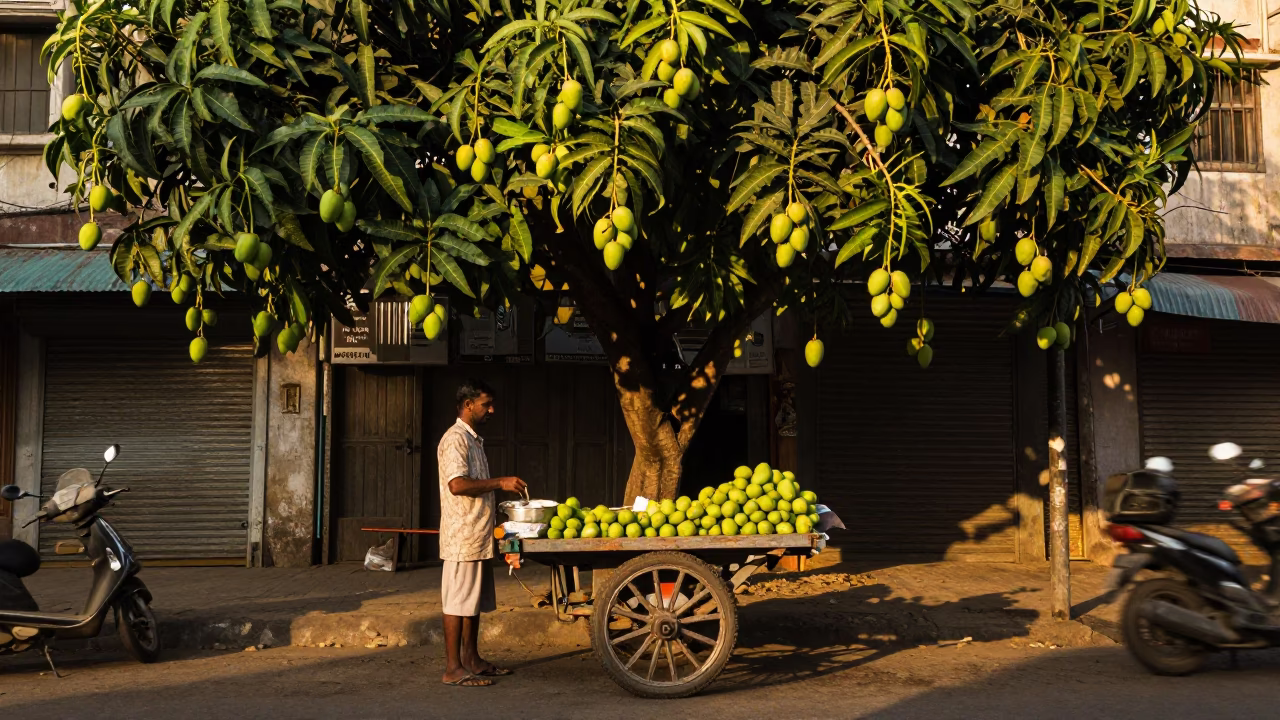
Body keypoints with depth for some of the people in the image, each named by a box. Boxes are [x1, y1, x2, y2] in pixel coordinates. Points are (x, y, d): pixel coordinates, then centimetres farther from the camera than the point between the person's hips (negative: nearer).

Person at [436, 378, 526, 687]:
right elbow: (457, 484, -24)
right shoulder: (455, 439, -13)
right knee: (458, 601, -6)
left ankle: (471, 659, 21)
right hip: (462, 537, -10)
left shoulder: (474, 439, 19)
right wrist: (500, 483, -21)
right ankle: (453, 668, -2)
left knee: (475, 600, 14)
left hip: (478, 536, 10)